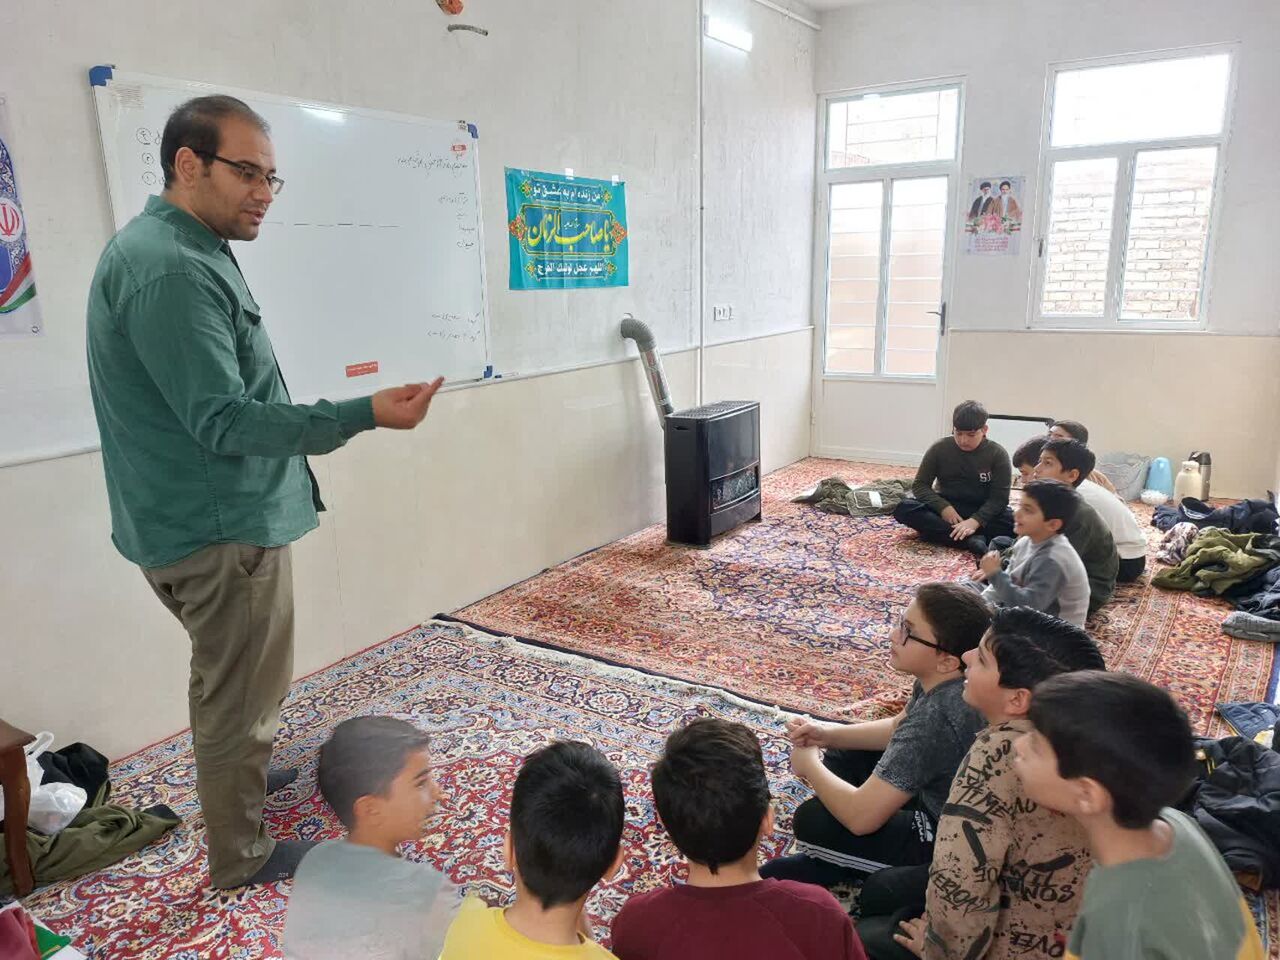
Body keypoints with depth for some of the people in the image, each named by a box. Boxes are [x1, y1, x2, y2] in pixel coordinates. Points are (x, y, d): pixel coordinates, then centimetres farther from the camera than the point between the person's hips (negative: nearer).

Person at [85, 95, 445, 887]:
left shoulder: (184, 251, 11)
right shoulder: (169, 268, -23)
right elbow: (223, 422, -27)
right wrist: (363, 416, -34)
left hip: (212, 519, 10)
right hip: (221, 529, -10)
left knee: (229, 682, 28)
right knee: (242, 696, 7)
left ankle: (238, 778, 50)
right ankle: (243, 857, 26)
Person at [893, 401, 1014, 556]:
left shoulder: (997, 454, -9)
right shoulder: (939, 448, -5)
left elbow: (999, 497, -14)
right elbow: (920, 485, -5)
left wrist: (975, 521, -31)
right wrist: (943, 507, -23)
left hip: (982, 512, -1)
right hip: (946, 508, 1)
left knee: (1012, 521, -32)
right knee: (903, 509, -28)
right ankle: (971, 539, -38)